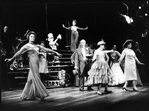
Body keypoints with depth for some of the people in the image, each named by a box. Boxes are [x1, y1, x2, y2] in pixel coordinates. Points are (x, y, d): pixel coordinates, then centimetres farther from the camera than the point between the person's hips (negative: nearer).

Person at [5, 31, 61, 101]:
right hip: (32, 63, -7)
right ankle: (41, 95, -1)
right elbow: (19, 53, -7)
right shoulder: (26, 46, 1)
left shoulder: (37, 46, 18)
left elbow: (46, 49, 19)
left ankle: (26, 96, 14)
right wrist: (11, 59, -16)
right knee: (36, 79, -6)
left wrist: (55, 52, 19)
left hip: (37, 63, 7)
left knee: (31, 79, 8)